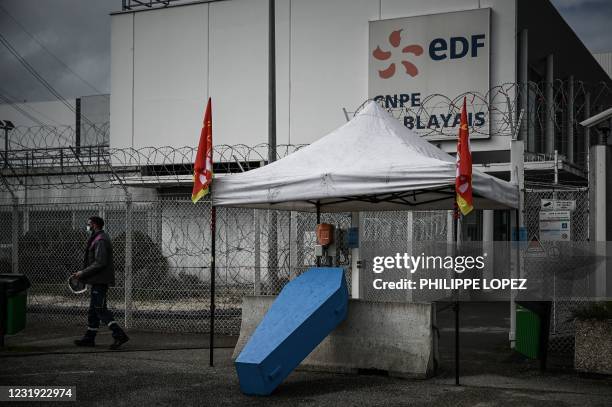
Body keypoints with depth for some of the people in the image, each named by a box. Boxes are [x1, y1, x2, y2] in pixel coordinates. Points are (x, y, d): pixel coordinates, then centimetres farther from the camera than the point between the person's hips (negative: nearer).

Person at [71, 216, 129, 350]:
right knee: (93, 309, 13)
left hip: (100, 281, -11)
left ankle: (119, 335, -12)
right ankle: (89, 338, 19)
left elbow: (100, 263, -23)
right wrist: (82, 273, 16)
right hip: (98, 280, 11)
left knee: (100, 309, -10)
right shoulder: (97, 239, 18)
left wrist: (83, 273, -16)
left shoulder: (100, 240, -16)